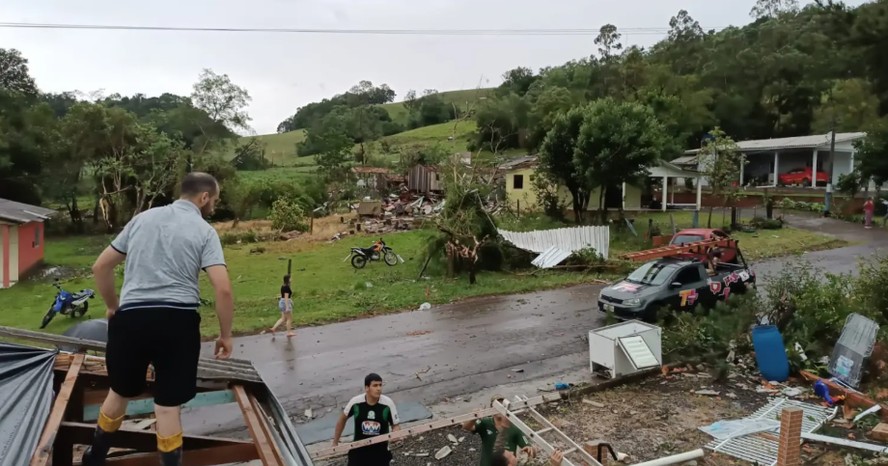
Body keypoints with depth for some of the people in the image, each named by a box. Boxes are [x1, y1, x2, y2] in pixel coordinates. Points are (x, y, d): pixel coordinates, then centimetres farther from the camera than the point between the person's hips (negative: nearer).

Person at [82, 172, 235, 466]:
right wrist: (225, 335, -1)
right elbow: (223, 289, -13)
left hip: (131, 317, 4)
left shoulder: (143, 218, 12)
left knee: (120, 391, 26)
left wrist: (112, 307, 30)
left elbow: (100, 267, 16)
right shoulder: (204, 230, -1)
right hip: (177, 320, -4)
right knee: (168, 405, 6)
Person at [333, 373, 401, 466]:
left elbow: (396, 425, -7)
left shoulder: (387, 404, -19)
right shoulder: (356, 402, -16)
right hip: (359, 450, 1)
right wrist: (335, 442, 10)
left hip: (380, 451, 0)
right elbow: (342, 419, 3)